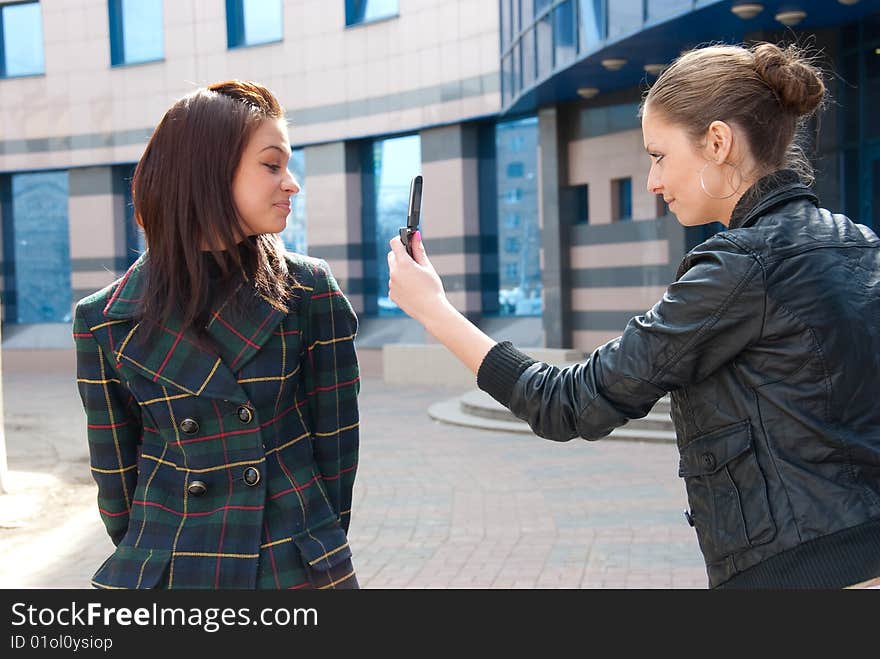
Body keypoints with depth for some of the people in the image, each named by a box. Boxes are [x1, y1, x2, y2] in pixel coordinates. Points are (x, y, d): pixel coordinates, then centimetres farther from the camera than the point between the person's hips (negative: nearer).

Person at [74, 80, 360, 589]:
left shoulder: (309, 290, -5)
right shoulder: (106, 321, -5)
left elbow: (335, 437, -1)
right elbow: (115, 468, 3)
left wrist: (322, 542, 1)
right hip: (164, 569, 0)